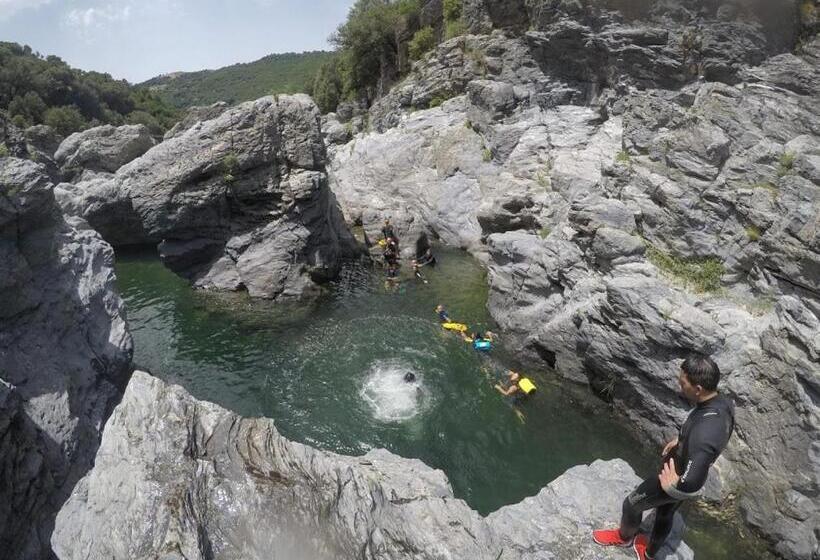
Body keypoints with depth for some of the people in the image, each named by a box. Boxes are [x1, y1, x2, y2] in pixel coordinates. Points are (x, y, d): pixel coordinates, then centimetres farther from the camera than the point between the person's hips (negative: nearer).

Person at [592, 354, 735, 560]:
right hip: (685, 473, 8)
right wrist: (680, 439, 7)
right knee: (665, 515, 31)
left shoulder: (703, 433, -45)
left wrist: (671, 486, -26)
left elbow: (691, 484, -47)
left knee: (631, 504, 19)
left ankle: (624, 537, 51)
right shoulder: (723, 403, -17)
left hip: (676, 481, -8)